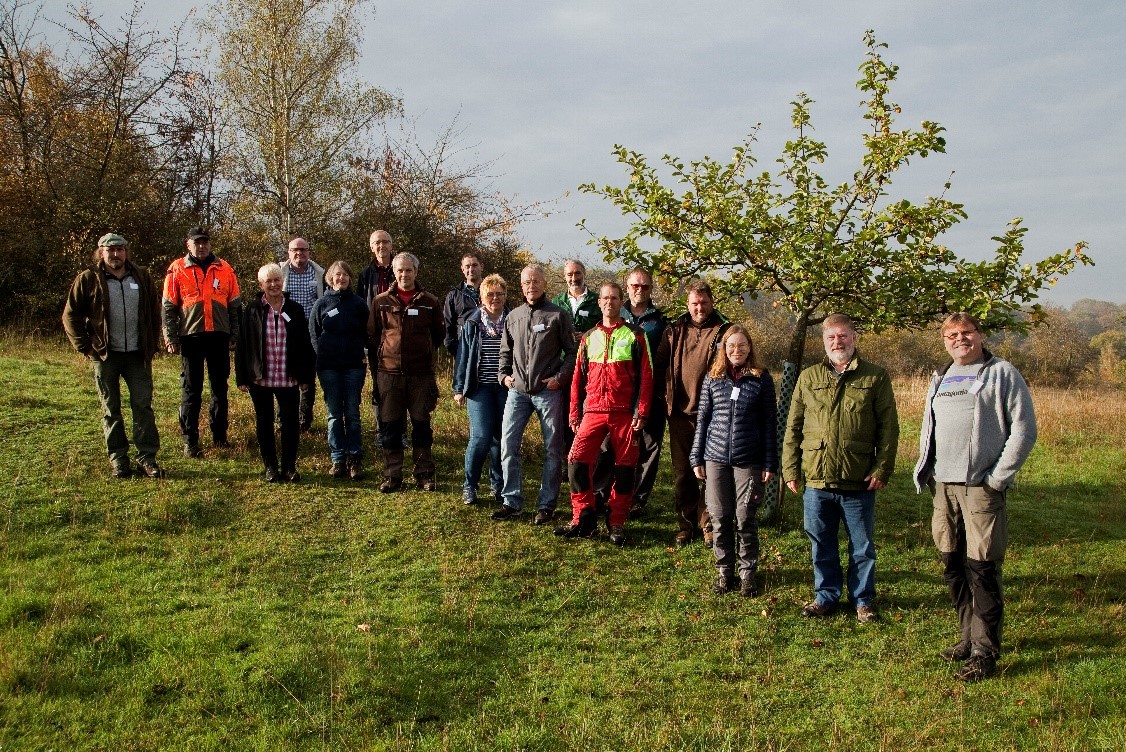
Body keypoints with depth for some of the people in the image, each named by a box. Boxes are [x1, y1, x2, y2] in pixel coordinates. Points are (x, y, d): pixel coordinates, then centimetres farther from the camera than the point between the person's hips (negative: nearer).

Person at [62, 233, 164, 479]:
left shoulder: (141, 277, 8)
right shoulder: (88, 279, 0)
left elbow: (154, 311, 14)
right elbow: (71, 316, 2)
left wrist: (152, 345, 7)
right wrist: (85, 346, -4)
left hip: (138, 355, 2)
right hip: (105, 356, -2)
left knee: (143, 406, 0)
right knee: (111, 410, 6)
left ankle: (147, 458, 4)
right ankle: (118, 460, 13)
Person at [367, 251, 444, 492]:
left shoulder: (430, 303, 3)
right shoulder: (381, 302, 4)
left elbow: (438, 336, 14)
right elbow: (372, 336, 11)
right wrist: (384, 355, 7)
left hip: (421, 374, 0)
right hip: (389, 373, 1)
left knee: (422, 427, 6)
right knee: (390, 427, 5)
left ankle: (425, 475, 15)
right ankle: (391, 476, 14)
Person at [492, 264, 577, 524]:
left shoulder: (558, 315, -1)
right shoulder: (513, 317, 11)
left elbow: (572, 351, 0)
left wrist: (560, 378, -9)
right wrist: (504, 374, 6)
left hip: (548, 392, -3)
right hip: (518, 391, 3)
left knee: (553, 450, 3)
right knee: (508, 446, -1)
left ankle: (546, 504, 14)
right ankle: (512, 502, 9)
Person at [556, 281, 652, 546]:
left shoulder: (635, 336, 4)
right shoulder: (588, 338, 15)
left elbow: (645, 376, 0)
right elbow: (578, 378, 15)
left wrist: (641, 412, -8)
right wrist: (575, 413, 10)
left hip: (624, 413, -2)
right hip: (593, 412, 3)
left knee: (624, 468, 2)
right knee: (577, 461, -8)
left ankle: (617, 524, 15)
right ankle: (582, 519, 5)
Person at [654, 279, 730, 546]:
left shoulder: (724, 331, 1)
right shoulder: (674, 331, 9)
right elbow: (659, 364, 15)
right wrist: (666, 395, 6)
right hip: (680, 413, 3)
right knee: (682, 472, 9)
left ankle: (708, 525, 12)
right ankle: (686, 524, 19)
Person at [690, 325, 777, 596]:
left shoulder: (761, 378, 1)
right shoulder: (712, 378, 6)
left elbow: (769, 422, 2)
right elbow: (702, 419, 10)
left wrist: (770, 463, -2)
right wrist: (696, 458, 7)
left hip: (749, 460, -2)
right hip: (716, 457, 2)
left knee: (745, 519, 3)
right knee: (720, 519, 6)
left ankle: (747, 572, 17)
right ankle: (724, 571, 19)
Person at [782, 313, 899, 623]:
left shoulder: (875, 377, 1)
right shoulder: (808, 377, 7)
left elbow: (889, 428, 0)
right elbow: (793, 427, 9)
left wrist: (882, 468, -8)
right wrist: (790, 468, 4)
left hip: (859, 481, -2)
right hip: (817, 480, 2)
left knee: (862, 547, 11)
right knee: (821, 545, 13)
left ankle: (863, 599, 26)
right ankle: (826, 595, 28)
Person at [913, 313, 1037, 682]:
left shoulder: (1002, 373, -1)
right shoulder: (941, 379, 18)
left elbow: (1024, 430, -6)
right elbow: (928, 429, 25)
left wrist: (997, 478, -10)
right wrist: (925, 472, 12)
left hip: (981, 488, -6)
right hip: (944, 487, 6)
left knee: (982, 569, -5)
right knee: (953, 567, 11)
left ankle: (985, 651, 4)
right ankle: (970, 636, 24)